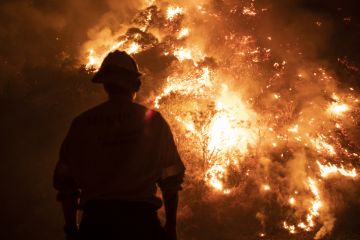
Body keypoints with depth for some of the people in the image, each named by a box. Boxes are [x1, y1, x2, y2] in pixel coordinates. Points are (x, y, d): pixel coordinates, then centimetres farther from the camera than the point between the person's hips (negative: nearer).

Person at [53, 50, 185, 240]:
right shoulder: (154, 120, 7)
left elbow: (65, 180, 9)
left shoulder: (82, 123, 9)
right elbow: (171, 179, 8)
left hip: (96, 221, 1)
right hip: (141, 219, -1)